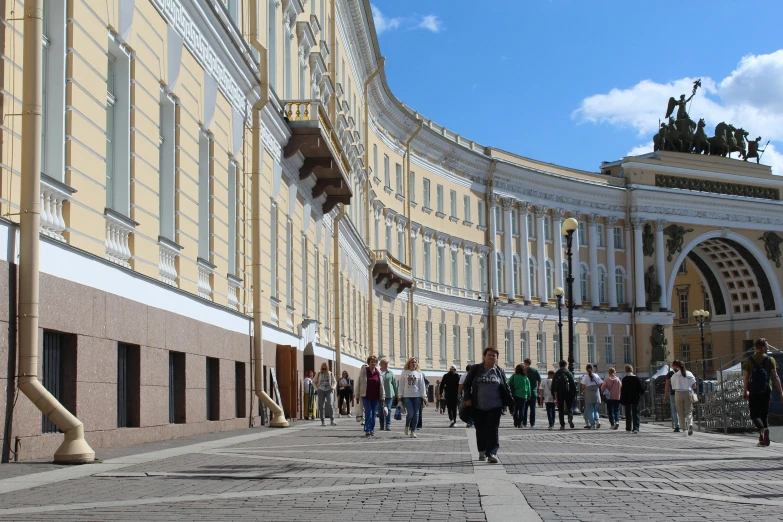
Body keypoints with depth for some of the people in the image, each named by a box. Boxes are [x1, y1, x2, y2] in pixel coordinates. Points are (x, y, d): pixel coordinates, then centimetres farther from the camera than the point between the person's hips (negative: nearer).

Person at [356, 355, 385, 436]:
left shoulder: (378, 372, 6)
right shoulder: (363, 371, -1)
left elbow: (381, 385, 9)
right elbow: (359, 383, 3)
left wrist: (382, 397, 6)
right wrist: (357, 395, 3)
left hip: (375, 397, 3)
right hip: (366, 396, -3)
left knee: (374, 414, 6)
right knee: (368, 413, -11)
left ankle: (372, 430, 15)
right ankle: (367, 430, -8)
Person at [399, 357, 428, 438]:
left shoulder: (419, 374, 8)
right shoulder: (404, 373, 5)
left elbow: (422, 386, 7)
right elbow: (401, 385, 6)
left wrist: (424, 396, 2)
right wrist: (400, 396, 2)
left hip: (417, 396, 2)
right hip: (407, 396, -2)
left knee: (416, 414, 0)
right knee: (410, 413, -13)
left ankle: (413, 431, 7)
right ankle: (407, 426, 15)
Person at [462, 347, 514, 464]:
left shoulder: (500, 371, 6)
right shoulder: (475, 369, 4)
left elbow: (506, 389, 10)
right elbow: (466, 385, 9)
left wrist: (511, 404, 5)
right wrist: (468, 398, -3)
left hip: (494, 407, -1)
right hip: (478, 407, 1)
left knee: (493, 430, -8)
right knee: (480, 430, 9)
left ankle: (492, 453, -11)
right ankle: (482, 452, 25)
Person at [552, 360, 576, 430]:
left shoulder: (556, 374, 8)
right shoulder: (569, 373, 0)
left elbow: (553, 386, 8)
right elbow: (573, 384, -3)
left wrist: (554, 395, 12)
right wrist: (574, 394, 2)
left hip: (559, 394, 2)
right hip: (568, 393, -2)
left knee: (561, 409, 5)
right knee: (570, 407, 8)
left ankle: (562, 425, 1)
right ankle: (570, 419, -20)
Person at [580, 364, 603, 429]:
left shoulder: (585, 377, -5)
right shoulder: (596, 376, 5)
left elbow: (583, 386, -8)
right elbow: (599, 384, 4)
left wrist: (582, 392, 10)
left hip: (589, 395, -3)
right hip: (596, 394, 3)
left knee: (590, 410, 3)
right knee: (595, 410, 14)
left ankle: (592, 424, -2)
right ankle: (598, 421, -7)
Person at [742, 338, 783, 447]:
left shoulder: (749, 360, 2)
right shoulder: (770, 360, 1)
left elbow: (747, 377, 0)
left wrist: (745, 391, 7)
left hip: (754, 392, -1)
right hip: (766, 390, 1)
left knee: (755, 414, 1)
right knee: (764, 414, 12)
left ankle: (762, 429, -29)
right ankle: (763, 439, 10)